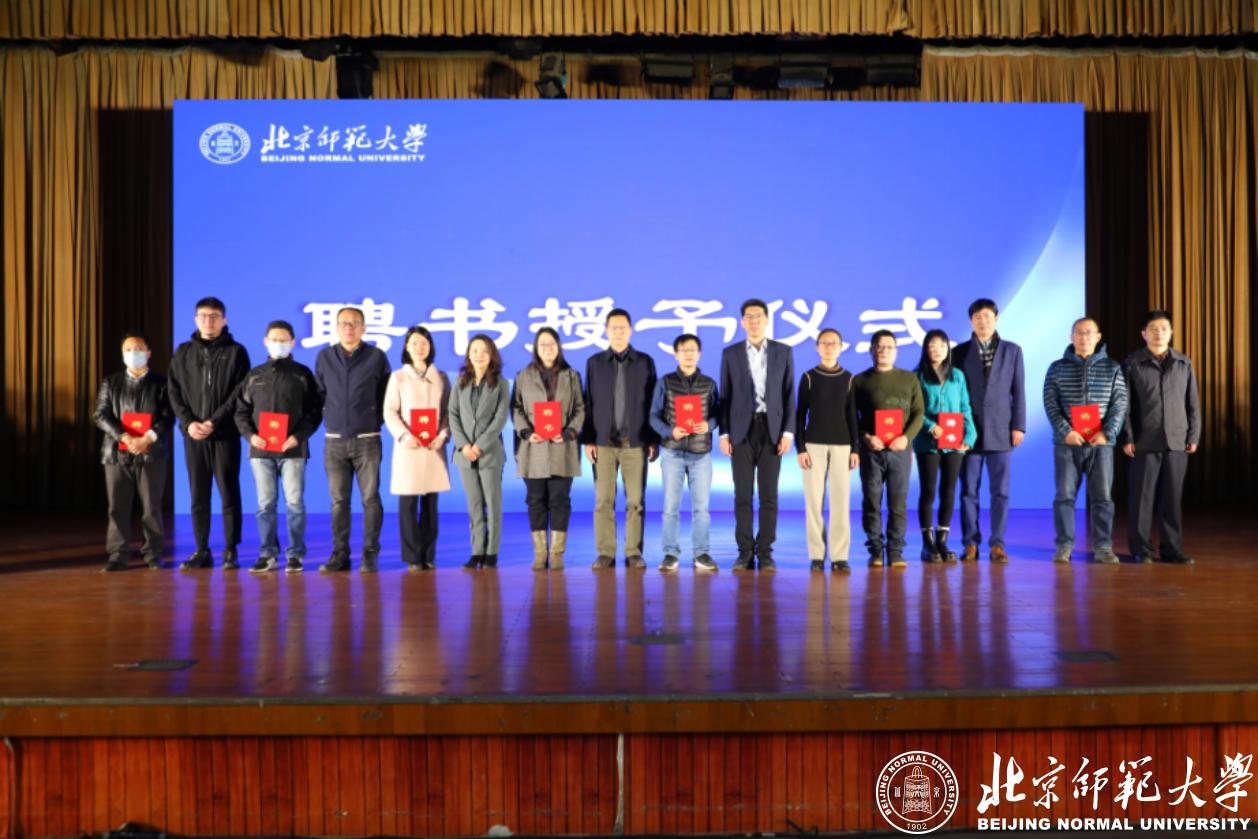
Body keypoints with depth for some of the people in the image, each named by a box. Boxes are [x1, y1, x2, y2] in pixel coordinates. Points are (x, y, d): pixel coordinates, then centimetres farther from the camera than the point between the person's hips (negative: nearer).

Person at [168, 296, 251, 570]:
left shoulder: (235, 352, 3)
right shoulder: (183, 352, 12)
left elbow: (240, 393, -4)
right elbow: (174, 391, 8)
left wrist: (214, 422, -12)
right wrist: (188, 422, -7)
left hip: (225, 433, -3)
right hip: (193, 433, 3)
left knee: (229, 493, -1)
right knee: (198, 495, 6)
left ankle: (231, 551, 4)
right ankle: (202, 551, 12)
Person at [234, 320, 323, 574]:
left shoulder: (302, 374, 5)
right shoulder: (254, 375, 12)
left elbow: (314, 411, 1)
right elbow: (241, 411, 12)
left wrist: (298, 436, -11)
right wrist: (249, 435, -5)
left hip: (292, 449, -2)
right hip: (261, 450, 2)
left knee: (295, 502, -1)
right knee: (265, 504, 5)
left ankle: (295, 555, 6)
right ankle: (267, 554, 11)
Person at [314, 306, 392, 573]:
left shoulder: (377, 356, 0)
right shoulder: (324, 357, 7)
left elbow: (386, 394, 7)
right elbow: (319, 393, 15)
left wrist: (377, 420, 2)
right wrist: (328, 418, 9)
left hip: (367, 440, -2)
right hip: (334, 441, 2)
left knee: (370, 498, -2)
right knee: (338, 500, 4)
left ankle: (370, 554, 5)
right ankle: (339, 554, 11)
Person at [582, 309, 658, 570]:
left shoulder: (645, 362, 6)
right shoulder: (594, 362, 8)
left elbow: (653, 403, 5)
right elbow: (588, 403, 6)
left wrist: (654, 440, 0)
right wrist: (588, 440, -1)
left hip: (635, 442, 0)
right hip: (604, 441, 0)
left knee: (635, 500, 0)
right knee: (603, 500, 0)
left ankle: (634, 553, 7)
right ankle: (605, 553, 6)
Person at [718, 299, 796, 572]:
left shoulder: (783, 352, 6)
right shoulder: (730, 353, 6)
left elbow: (789, 394, 3)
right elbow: (725, 396, 5)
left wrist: (788, 432, -5)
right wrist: (724, 433, -2)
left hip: (771, 429, 0)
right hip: (741, 429, 0)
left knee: (769, 494, 0)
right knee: (743, 494, 0)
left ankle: (765, 553, 6)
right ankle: (745, 552, 7)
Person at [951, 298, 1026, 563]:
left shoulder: (1012, 350, 9)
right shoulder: (959, 352, 6)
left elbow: (1018, 392, 6)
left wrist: (1019, 426, -1)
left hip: (1000, 431, 0)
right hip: (969, 431, 0)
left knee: (1000, 490, 1)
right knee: (968, 490, 2)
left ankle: (997, 543, 8)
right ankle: (970, 543, 9)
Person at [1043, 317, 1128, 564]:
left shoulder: (1112, 368, 9)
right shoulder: (1057, 368, 7)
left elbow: (1120, 403, 3)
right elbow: (1050, 403, 0)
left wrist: (1108, 433, -11)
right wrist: (1065, 431, -13)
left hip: (1101, 442, 0)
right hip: (1067, 442, 0)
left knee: (1102, 496, 1)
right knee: (1064, 495, 0)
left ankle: (1103, 546, 7)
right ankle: (1064, 546, 6)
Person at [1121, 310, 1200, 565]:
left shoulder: (1184, 364, 9)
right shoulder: (1132, 364, 0)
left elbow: (1192, 403, 11)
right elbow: (1124, 404, -2)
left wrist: (1194, 436, 6)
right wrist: (1127, 438, -7)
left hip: (1176, 442, 3)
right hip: (1144, 442, -3)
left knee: (1173, 498, 6)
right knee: (1142, 497, 1)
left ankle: (1172, 549, 14)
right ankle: (1141, 549, 10)